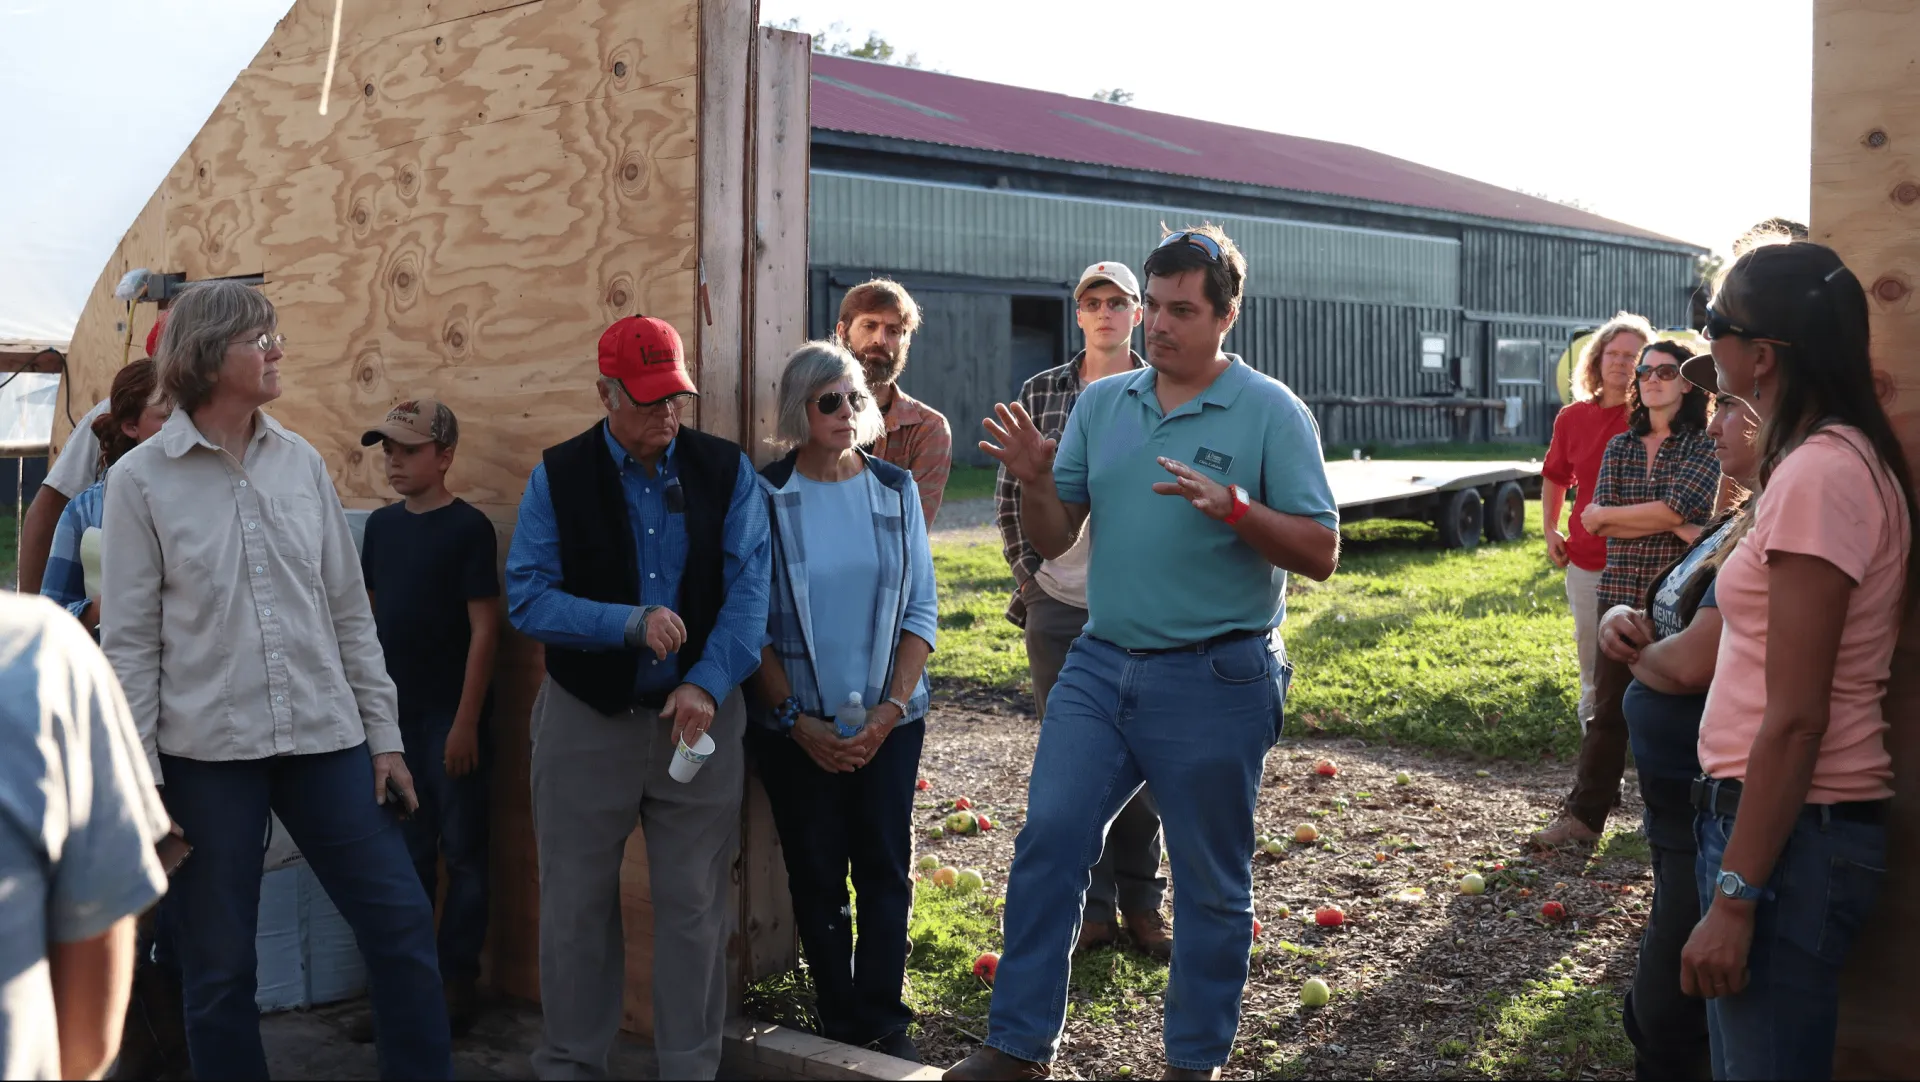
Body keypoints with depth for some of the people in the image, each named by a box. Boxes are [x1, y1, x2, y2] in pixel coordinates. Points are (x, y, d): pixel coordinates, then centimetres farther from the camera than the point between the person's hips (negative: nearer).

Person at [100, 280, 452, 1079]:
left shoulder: (302, 463, 5)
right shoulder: (142, 479, -5)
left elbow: (349, 611, 9)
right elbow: (128, 640, -5)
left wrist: (385, 737, 7)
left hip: (324, 738, 3)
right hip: (205, 751, -3)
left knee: (402, 923, 2)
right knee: (218, 967, 7)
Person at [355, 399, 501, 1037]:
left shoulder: (468, 528, -10)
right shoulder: (382, 524, 8)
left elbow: (484, 628, -12)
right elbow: (367, 613, 16)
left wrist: (466, 720, -15)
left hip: (449, 715, -6)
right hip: (394, 712, 6)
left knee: (461, 850, 3)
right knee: (407, 850, 14)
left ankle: (458, 980, 12)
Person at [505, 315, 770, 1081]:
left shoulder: (726, 470, 0)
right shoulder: (557, 476, -2)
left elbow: (748, 589, -7)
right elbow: (527, 597, -9)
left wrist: (708, 683, -20)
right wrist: (630, 623, -22)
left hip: (699, 717, 0)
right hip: (585, 721, 0)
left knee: (694, 905, 7)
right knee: (576, 904, 10)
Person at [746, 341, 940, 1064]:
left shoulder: (894, 489, 2)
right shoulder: (767, 497, -4)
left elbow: (921, 611, 2)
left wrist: (890, 710, -8)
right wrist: (795, 720, -9)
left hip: (888, 721, 2)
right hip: (798, 726, -1)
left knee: (885, 869, 3)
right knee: (817, 876, 5)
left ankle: (884, 1020, 14)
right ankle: (842, 1024, 18)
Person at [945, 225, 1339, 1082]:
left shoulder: (1270, 414, -6)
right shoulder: (1100, 403, 7)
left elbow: (1320, 554, -9)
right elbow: (1053, 538, 9)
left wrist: (1233, 508, -25)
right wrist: (1034, 479, -12)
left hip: (1213, 679, -4)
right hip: (1101, 660, 4)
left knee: (1211, 881, 8)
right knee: (1048, 839, -1)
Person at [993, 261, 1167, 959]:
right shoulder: (1042, 393, 5)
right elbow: (1010, 491, 9)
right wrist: (1029, 572, 4)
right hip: (1058, 606, 1)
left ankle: (1142, 904, 21)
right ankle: (1094, 908, 18)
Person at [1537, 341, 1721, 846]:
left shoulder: (1705, 445, -2)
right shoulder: (1620, 447, 11)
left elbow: (1676, 508, -17)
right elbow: (1599, 522, -1)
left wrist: (1605, 515, -6)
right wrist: (1674, 528, -13)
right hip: (1620, 592, 4)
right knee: (1608, 708, 6)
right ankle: (1584, 814, 10)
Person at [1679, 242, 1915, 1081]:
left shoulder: (1817, 475, -19)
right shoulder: (1846, 458, 11)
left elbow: (1795, 719, -21)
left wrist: (1734, 897, -19)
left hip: (1791, 825, -10)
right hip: (1798, 816, 10)